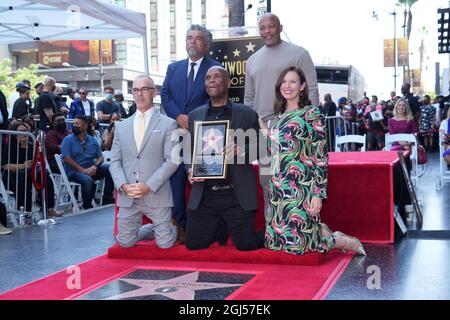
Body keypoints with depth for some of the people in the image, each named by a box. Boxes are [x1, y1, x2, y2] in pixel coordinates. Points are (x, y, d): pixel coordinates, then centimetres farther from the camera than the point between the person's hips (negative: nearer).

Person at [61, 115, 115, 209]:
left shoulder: (93, 141, 13)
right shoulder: (68, 140, 1)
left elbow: (100, 157, 9)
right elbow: (67, 158, -11)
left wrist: (94, 166, -15)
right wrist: (82, 170, -20)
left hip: (91, 170, 4)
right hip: (74, 171, -4)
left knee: (109, 168, -18)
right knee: (88, 180, -35)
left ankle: (107, 199, -10)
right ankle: (87, 207, -14)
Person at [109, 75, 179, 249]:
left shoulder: (168, 124, 0)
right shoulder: (121, 126, 12)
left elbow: (172, 160, -7)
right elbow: (115, 161, 9)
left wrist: (149, 186, -16)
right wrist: (123, 185, -9)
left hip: (156, 194, -4)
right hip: (127, 196, 4)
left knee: (165, 244, -1)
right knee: (125, 243, 8)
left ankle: (175, 228, 33)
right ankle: (152, 228, 35)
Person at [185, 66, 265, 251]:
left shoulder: (247, 114, 2)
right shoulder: (195, 115, 11)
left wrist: (243, 149, -18)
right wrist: (190, 169, -5)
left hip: (236, 196, -3)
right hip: (203, 195, 3)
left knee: (245, 244, -3)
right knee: (193, 243, 4)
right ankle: (221, 229, 33)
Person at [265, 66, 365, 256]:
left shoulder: (311, 114, -7)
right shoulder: (280, 115, 14)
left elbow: (321, 157, -10)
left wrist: (318, 194, -15)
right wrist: (273, 188, 17)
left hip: (301, 189, -7)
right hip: (279, 189, 7)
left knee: (298, 243, -8)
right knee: (276, 239, 8)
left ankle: (348, 242, 14)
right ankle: (320, 231, 28)